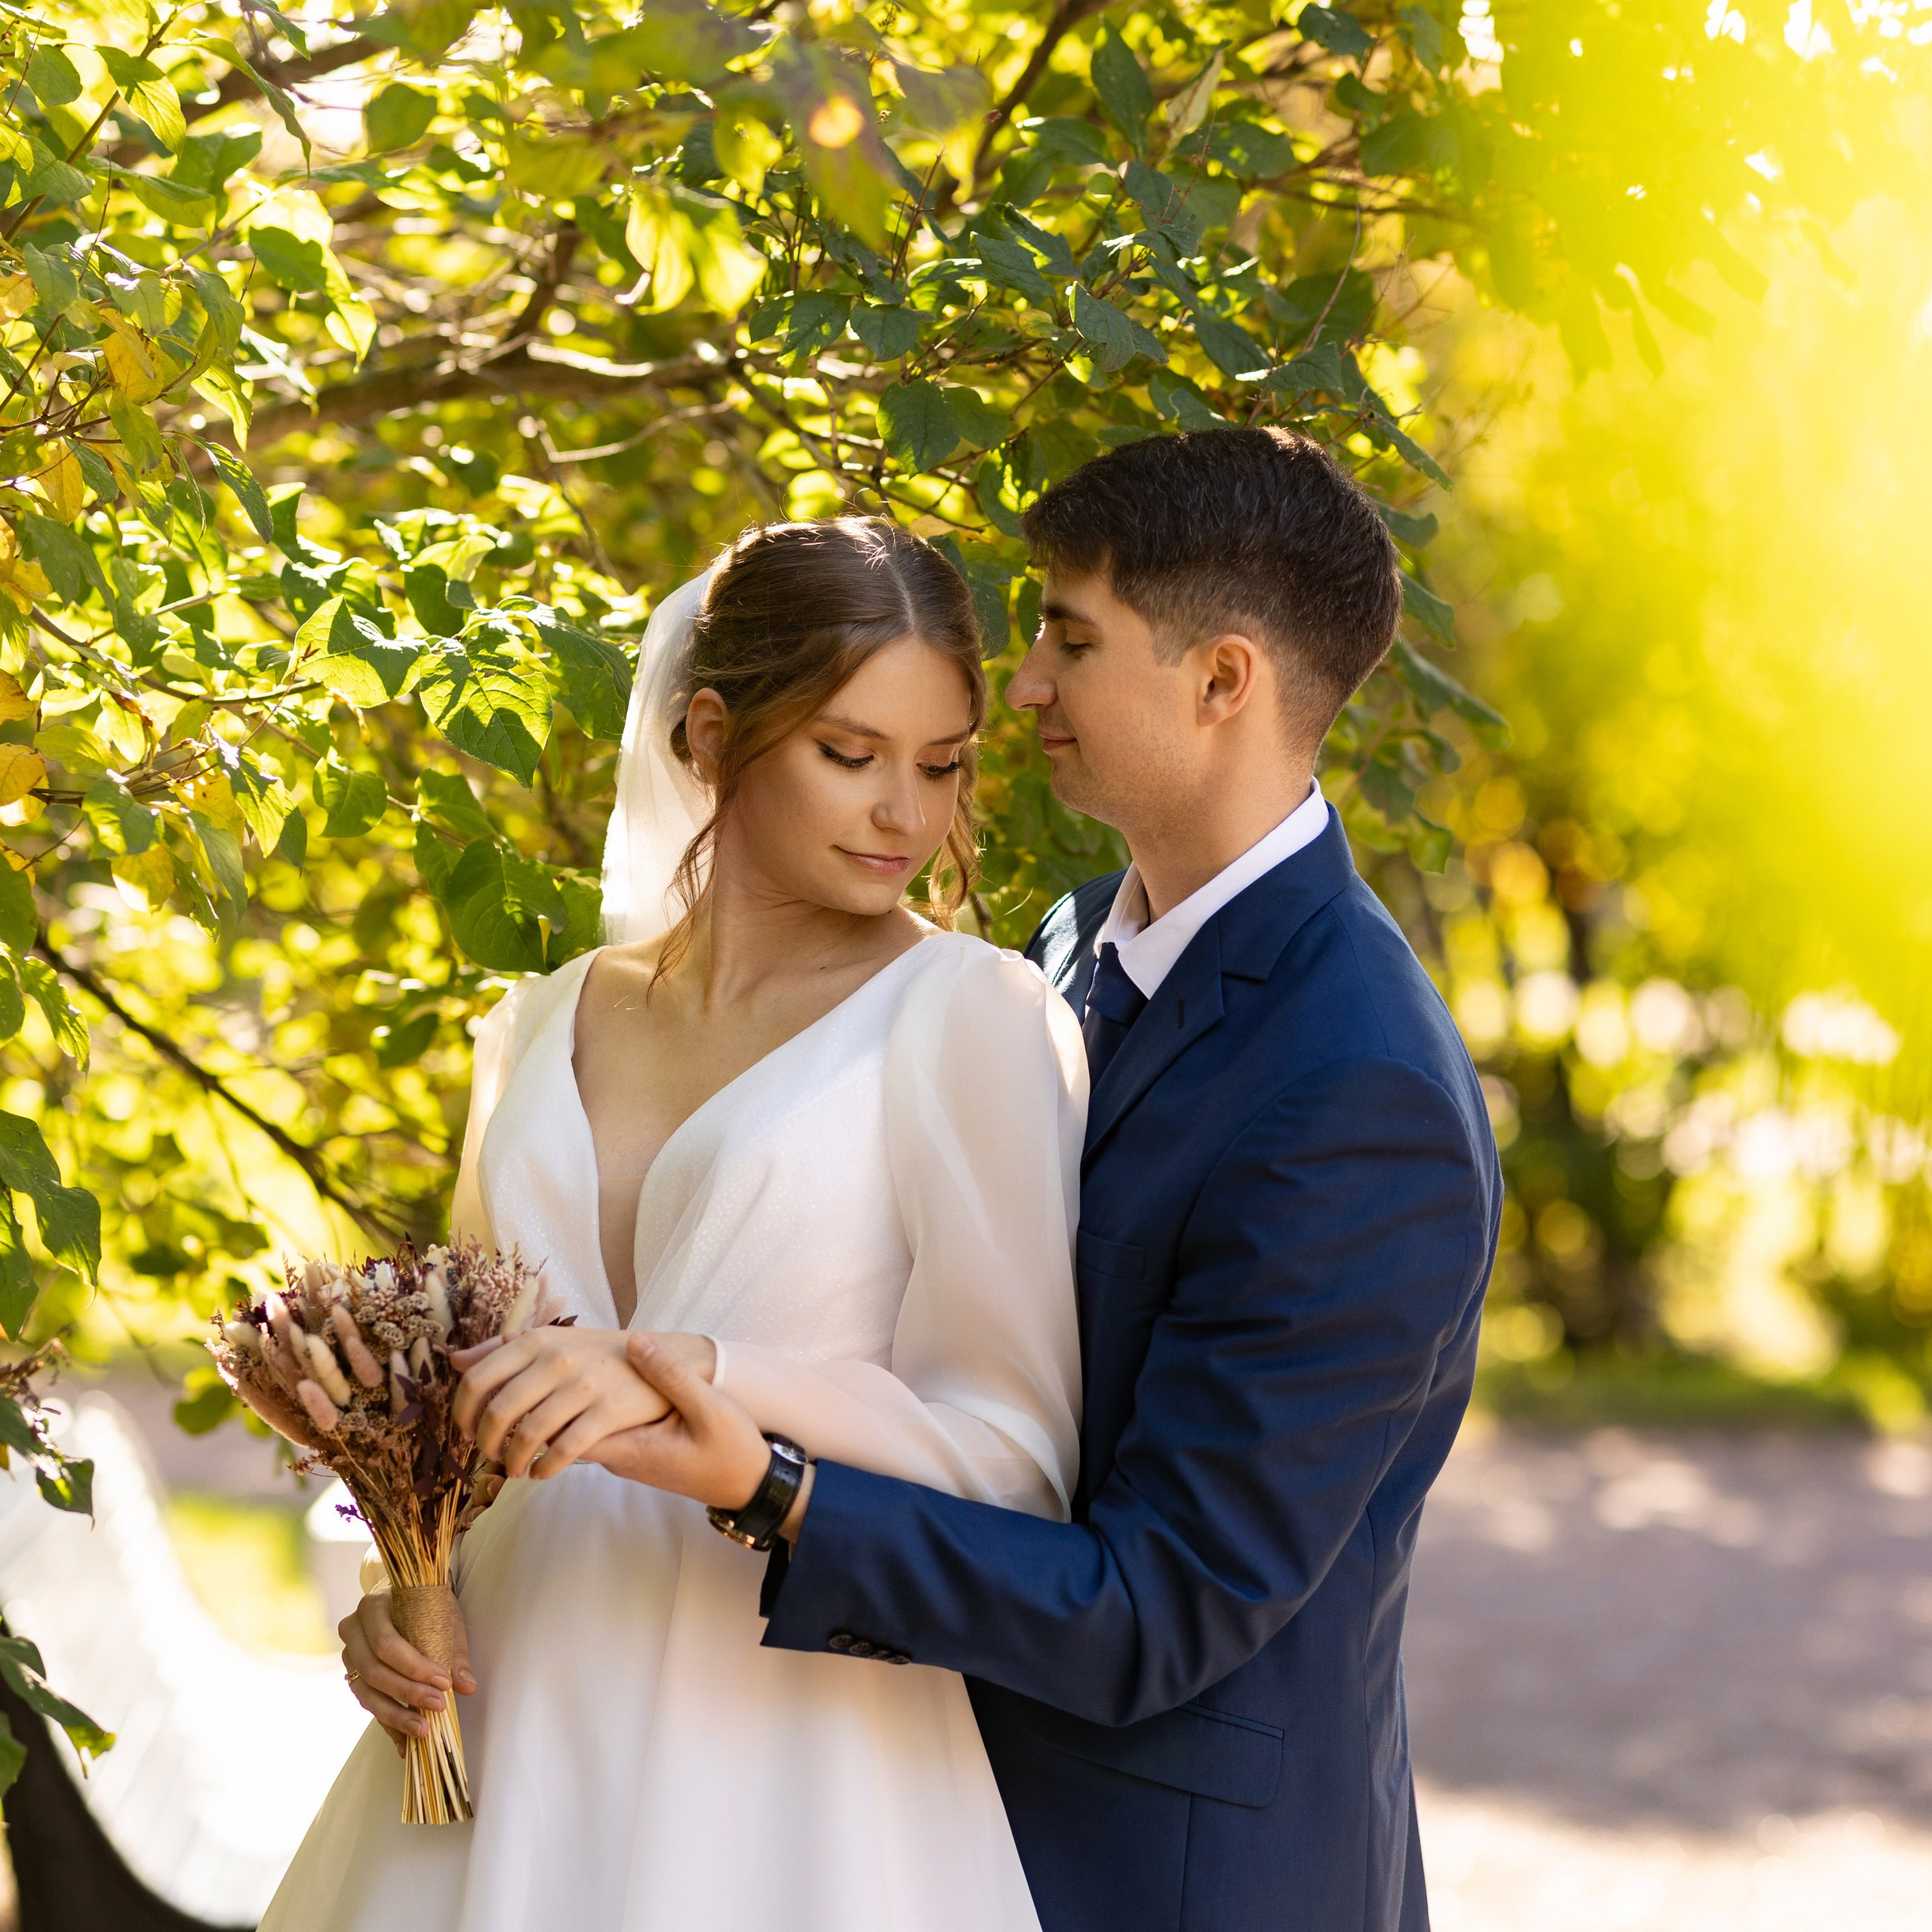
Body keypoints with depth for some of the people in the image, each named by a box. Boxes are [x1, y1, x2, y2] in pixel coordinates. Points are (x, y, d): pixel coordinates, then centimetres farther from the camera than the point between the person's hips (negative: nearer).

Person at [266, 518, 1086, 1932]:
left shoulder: (974, 1015, -5)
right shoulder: (546, 1030, 11)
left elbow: (1015, 1458, -10)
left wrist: (694, 1382, -22)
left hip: (789, 1779, -4)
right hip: (510, 1733, 5)